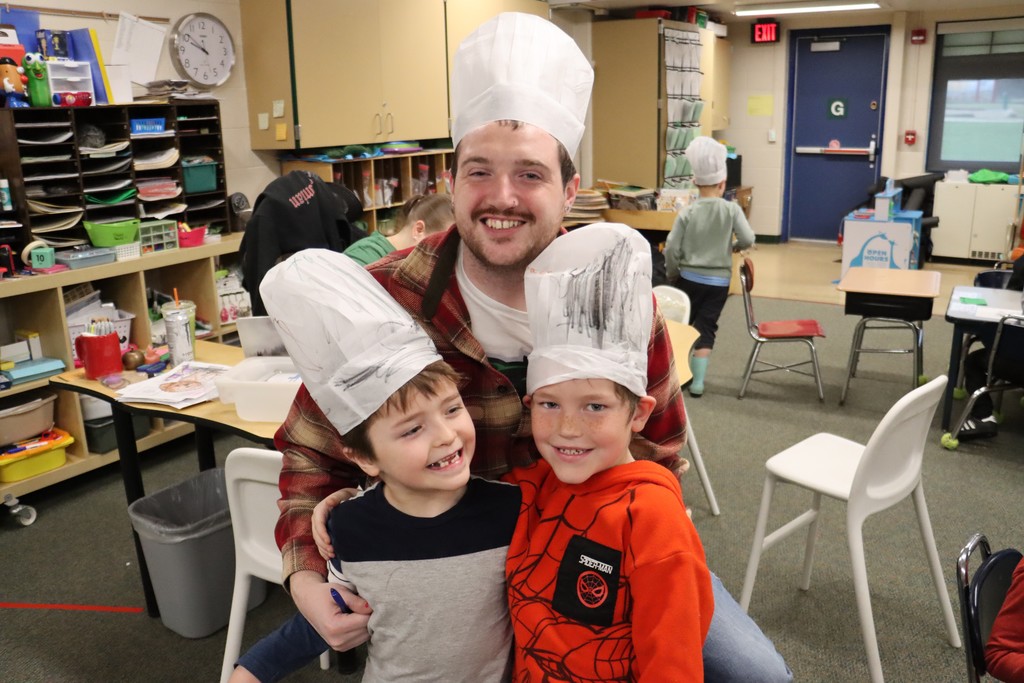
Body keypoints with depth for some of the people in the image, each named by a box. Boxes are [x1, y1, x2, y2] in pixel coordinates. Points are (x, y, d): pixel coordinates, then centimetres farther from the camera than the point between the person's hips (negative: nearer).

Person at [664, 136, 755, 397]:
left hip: (689, 278, 0)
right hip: (718, 281, 0)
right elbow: (748, 240, -12)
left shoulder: (688, 213, -7)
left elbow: (671, 249, -9)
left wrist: (673, 275, 6)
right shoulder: (731, 209, -8)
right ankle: (697, 382, 6)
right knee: (706, 328, 7)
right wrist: (733, 246, 10)